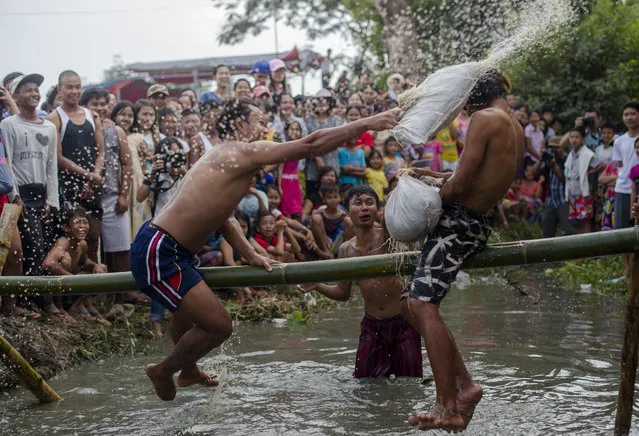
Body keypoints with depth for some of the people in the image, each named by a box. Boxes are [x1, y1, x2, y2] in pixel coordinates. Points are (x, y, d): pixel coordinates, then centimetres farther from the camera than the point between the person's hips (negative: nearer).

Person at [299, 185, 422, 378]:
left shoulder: (387, 233, -12)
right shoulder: (346, 249, 1)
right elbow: (343, 293, 10)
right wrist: (317, 286, -4)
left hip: (402, 323, -4)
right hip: (371, 326, 4)